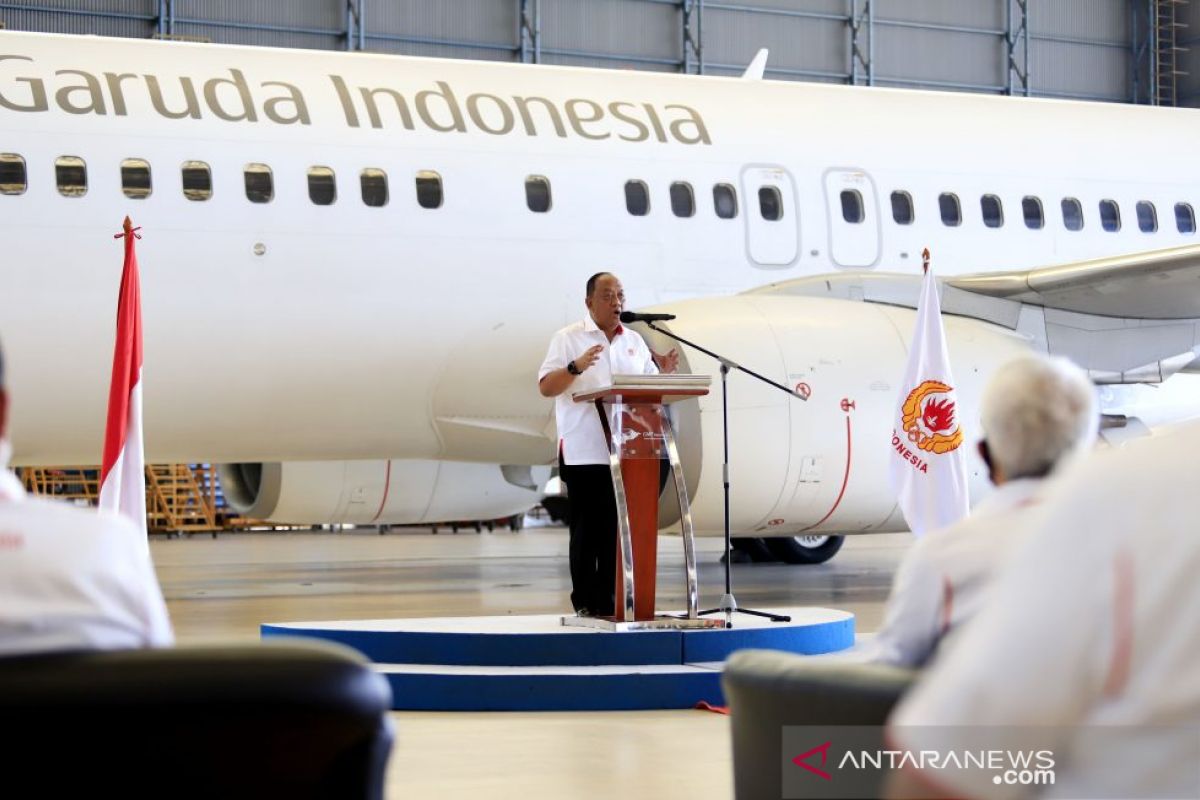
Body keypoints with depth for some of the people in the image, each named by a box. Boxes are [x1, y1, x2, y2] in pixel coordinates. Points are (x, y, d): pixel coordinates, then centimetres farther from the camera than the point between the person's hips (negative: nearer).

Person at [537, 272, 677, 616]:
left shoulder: (634, 341, 16)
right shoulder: (568, 339, 0)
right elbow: (546, 387, -7)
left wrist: (663, 372, -5)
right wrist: (576, 367, -24)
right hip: (584, 453, -5)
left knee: (617, 528, 5)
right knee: (586, 530, -2)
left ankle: (609, 601, 11)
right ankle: (585, 603, 2)